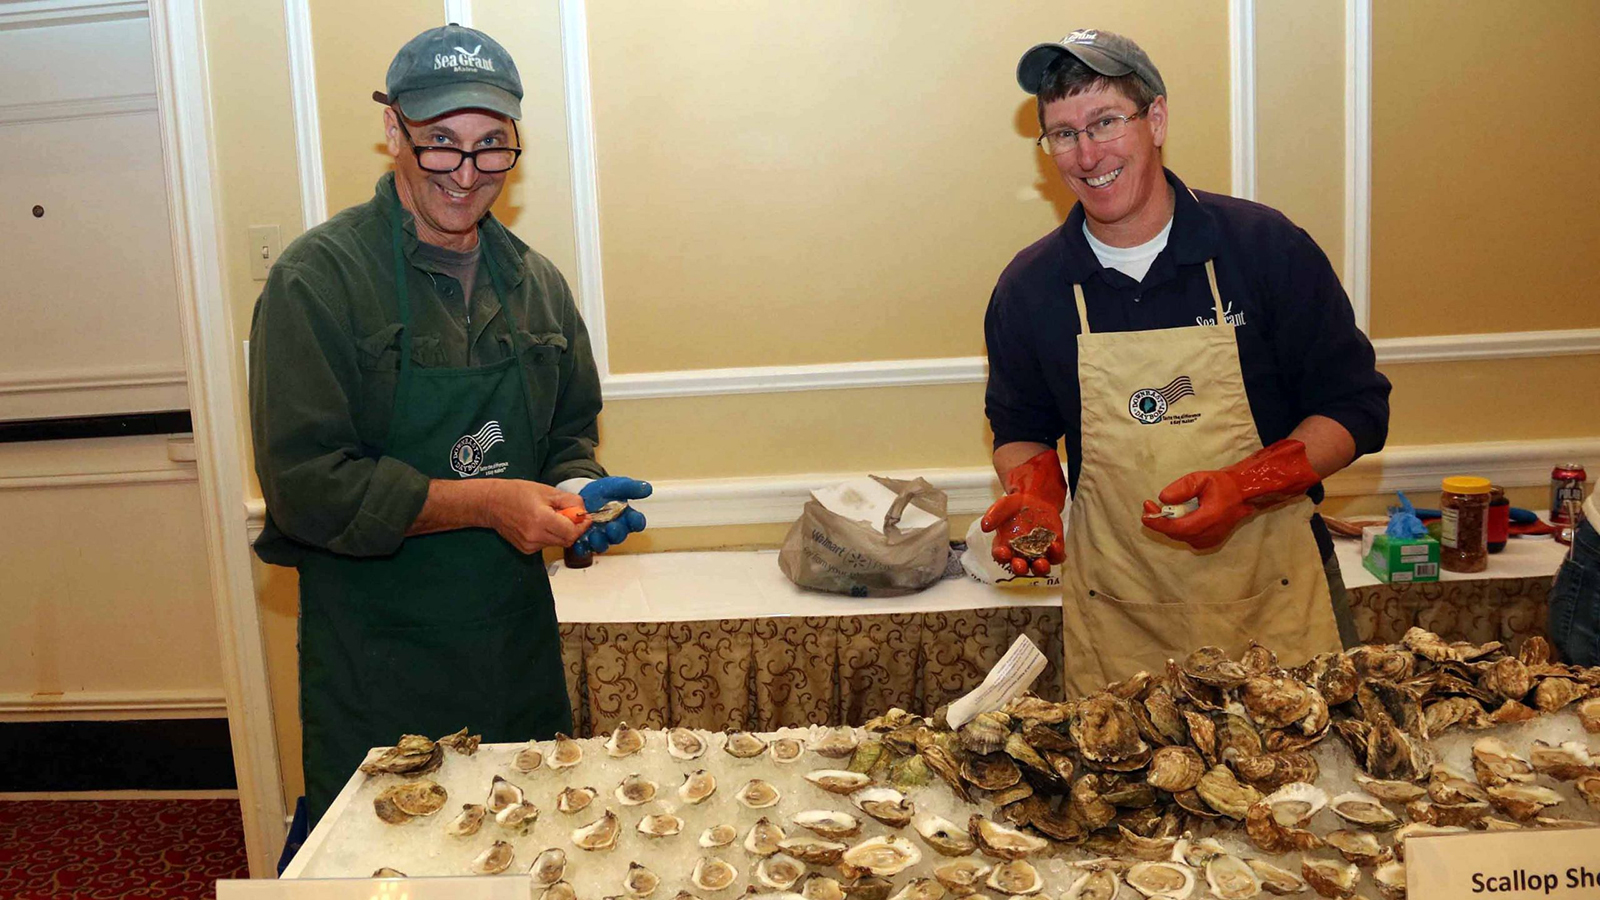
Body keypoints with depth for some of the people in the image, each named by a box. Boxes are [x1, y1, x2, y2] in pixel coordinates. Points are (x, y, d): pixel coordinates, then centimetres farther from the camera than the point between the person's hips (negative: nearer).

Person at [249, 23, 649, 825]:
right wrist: (486, 502, -21)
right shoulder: (317, 279, -12)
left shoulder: (536, 282, 6)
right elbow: (304, 483, -17)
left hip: (520, 648, 5)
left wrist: (576, 490, -7)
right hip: (372, 667, -5)